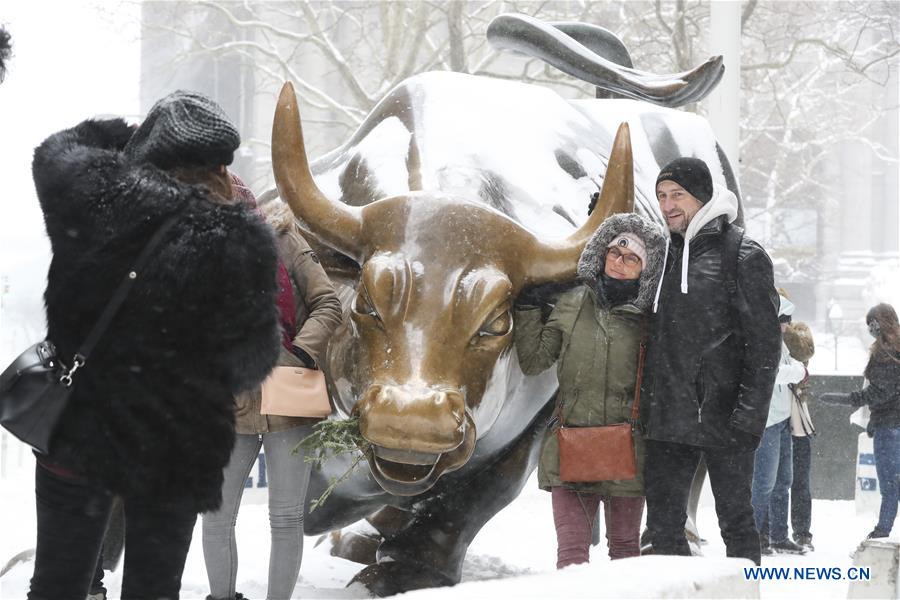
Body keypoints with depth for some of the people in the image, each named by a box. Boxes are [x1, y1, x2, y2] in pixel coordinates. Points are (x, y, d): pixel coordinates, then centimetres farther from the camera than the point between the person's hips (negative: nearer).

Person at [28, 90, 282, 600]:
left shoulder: (94, 193, -11)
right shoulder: (243, 241, -16)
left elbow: (56, 150, 13)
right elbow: (253, 359, -8)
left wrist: (133, 134, 19)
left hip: (74, 433, 2)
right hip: (176, 454, -1)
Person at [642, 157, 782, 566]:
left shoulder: (743, 256, -4)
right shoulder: (664, 255, 14)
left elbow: (764, 342, -8)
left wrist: (750, 414, -15)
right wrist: (646, 404, 13)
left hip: (722, 420, -6)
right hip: (668, 420, 6)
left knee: (736, 520, 2)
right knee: (663, 524, 6)